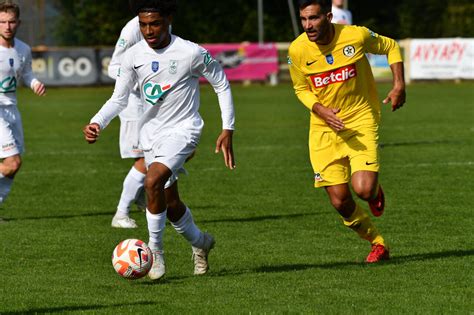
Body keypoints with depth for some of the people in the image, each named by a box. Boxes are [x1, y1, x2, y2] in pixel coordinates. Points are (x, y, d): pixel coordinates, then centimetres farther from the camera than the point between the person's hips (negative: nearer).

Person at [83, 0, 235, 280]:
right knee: (170, 204, 12)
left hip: (182, 129, -5)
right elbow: (119, 99, 3)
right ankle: (199, 242, 41)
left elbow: (222, 85, -3)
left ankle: (155, 250, -12)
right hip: (152, 132, 5)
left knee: (153, 181, -28)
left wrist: (228, 130, -7)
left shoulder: (191, 53, -16)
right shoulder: (134, 56, -4)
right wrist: (97, 123, -15)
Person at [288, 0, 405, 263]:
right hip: (323, 130, 2)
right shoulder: (297, 50, -10)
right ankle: (377, 243, 22)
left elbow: (390, 47, 7)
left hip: (361, 121, -2)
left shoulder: (356, 36, -14)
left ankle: (375, 191, 20)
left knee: (363, 190, -20)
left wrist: (399, 85, -4)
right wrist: (322, 111, -13)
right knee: (340, 201, -4)